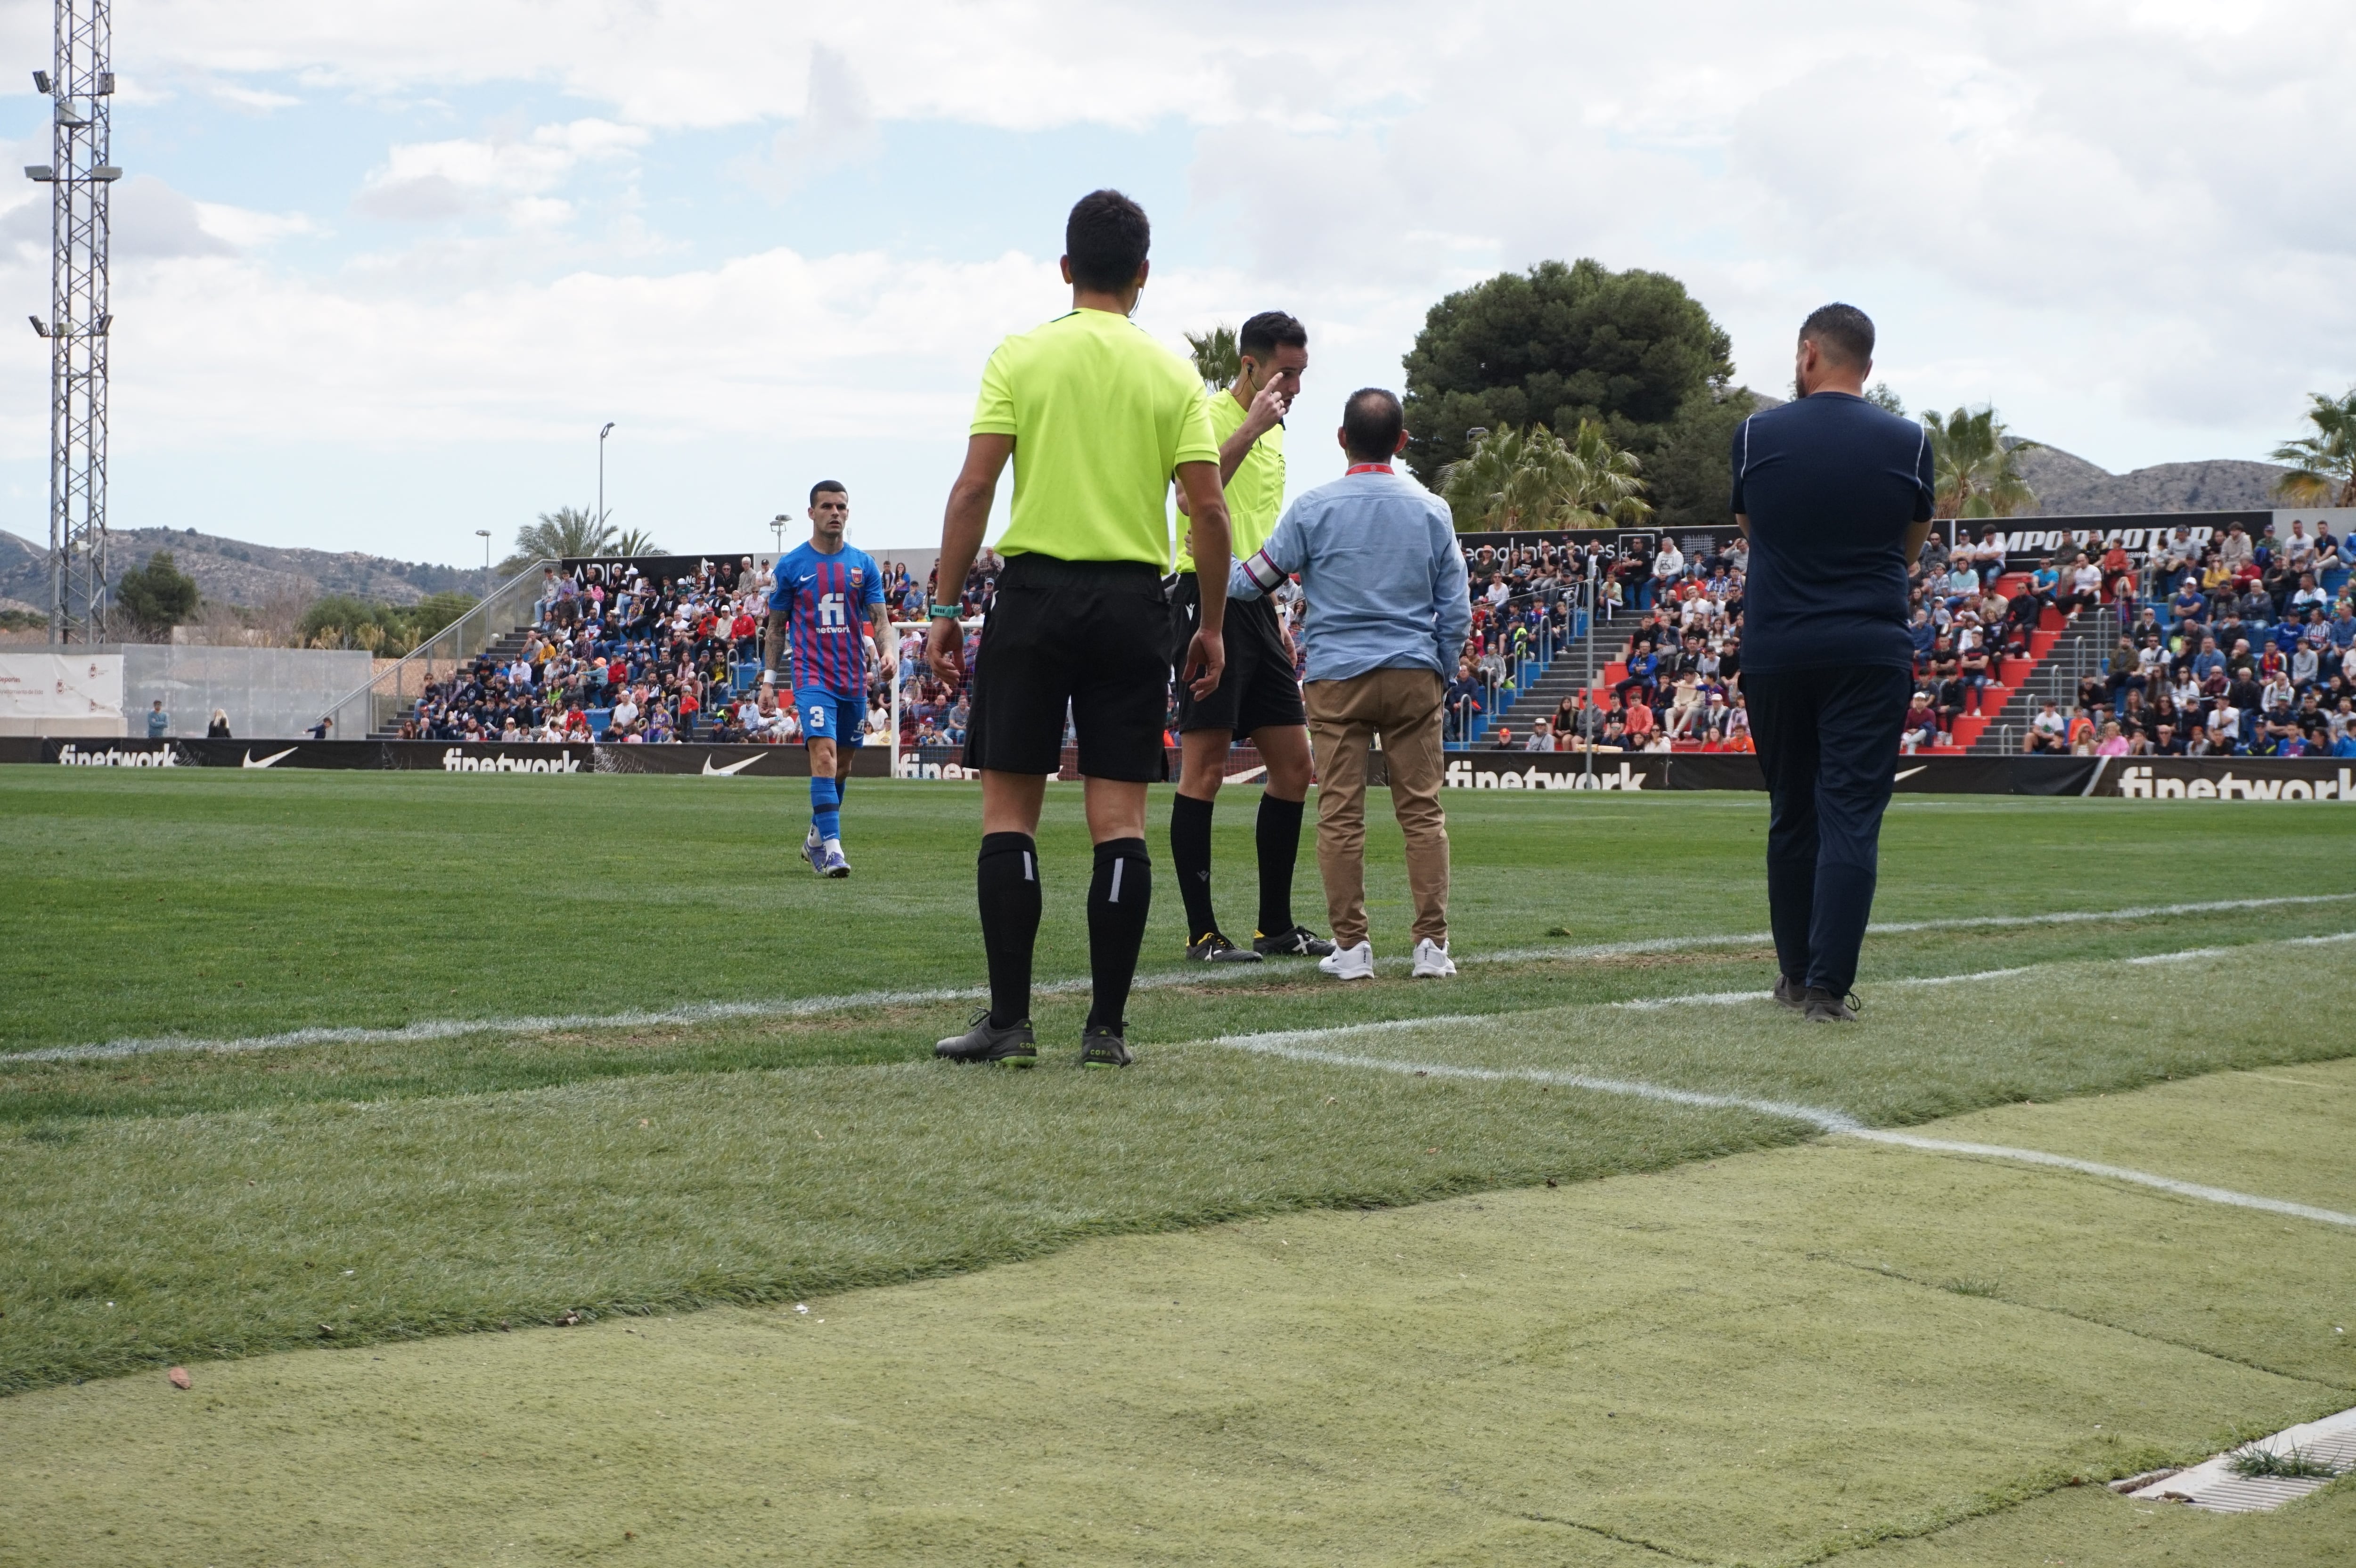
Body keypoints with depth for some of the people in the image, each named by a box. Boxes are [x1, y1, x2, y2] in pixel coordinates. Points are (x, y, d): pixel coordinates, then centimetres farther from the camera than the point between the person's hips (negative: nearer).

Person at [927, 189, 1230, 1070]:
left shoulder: (1021, 357, 1)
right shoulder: (1174, 375, 6)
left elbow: (974, 489, -5)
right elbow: (1208, 508, 1)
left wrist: (945, 610, 0)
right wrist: (1212, 625, 10)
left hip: (1035, 589, -1)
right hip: (1134, 601, 2)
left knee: (1009, 809, 3)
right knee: (1120, 818, 3)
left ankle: (1010, 1021, 0)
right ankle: (1106, 1028, 4)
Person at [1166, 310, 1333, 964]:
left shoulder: (1272, 432, 19)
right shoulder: (1211, 416, -8)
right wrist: (1251, 428, -24)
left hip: (1256, 608, 9)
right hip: (1209, 598, -9)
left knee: (1293, 765, 8)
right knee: (1204, 768, -6)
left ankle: (1276, 926, 17)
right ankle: (1202, 934, -2)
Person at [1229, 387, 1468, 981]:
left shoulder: (1313, 508, -2)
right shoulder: (1432, 510, 5)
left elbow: (1251, 581, 5)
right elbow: (1456, 611, 7)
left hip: (1338, 677, -2)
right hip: (1414, 675, 2)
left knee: (1341, 813, 1)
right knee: (1422, 809, 4)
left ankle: (1351, 945, 1)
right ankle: (1432, 942, 1)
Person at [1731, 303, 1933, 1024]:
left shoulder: (1756, 435, 0)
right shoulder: (1909, 443, 0)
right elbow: (1910, 548, 13)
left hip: (1774, 651, 1)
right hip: (1870, 653, -1)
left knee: (1792, 816, 13)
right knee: (1852, 816, -3)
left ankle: (1796, 974, 21)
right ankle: (1828, 984, -10)